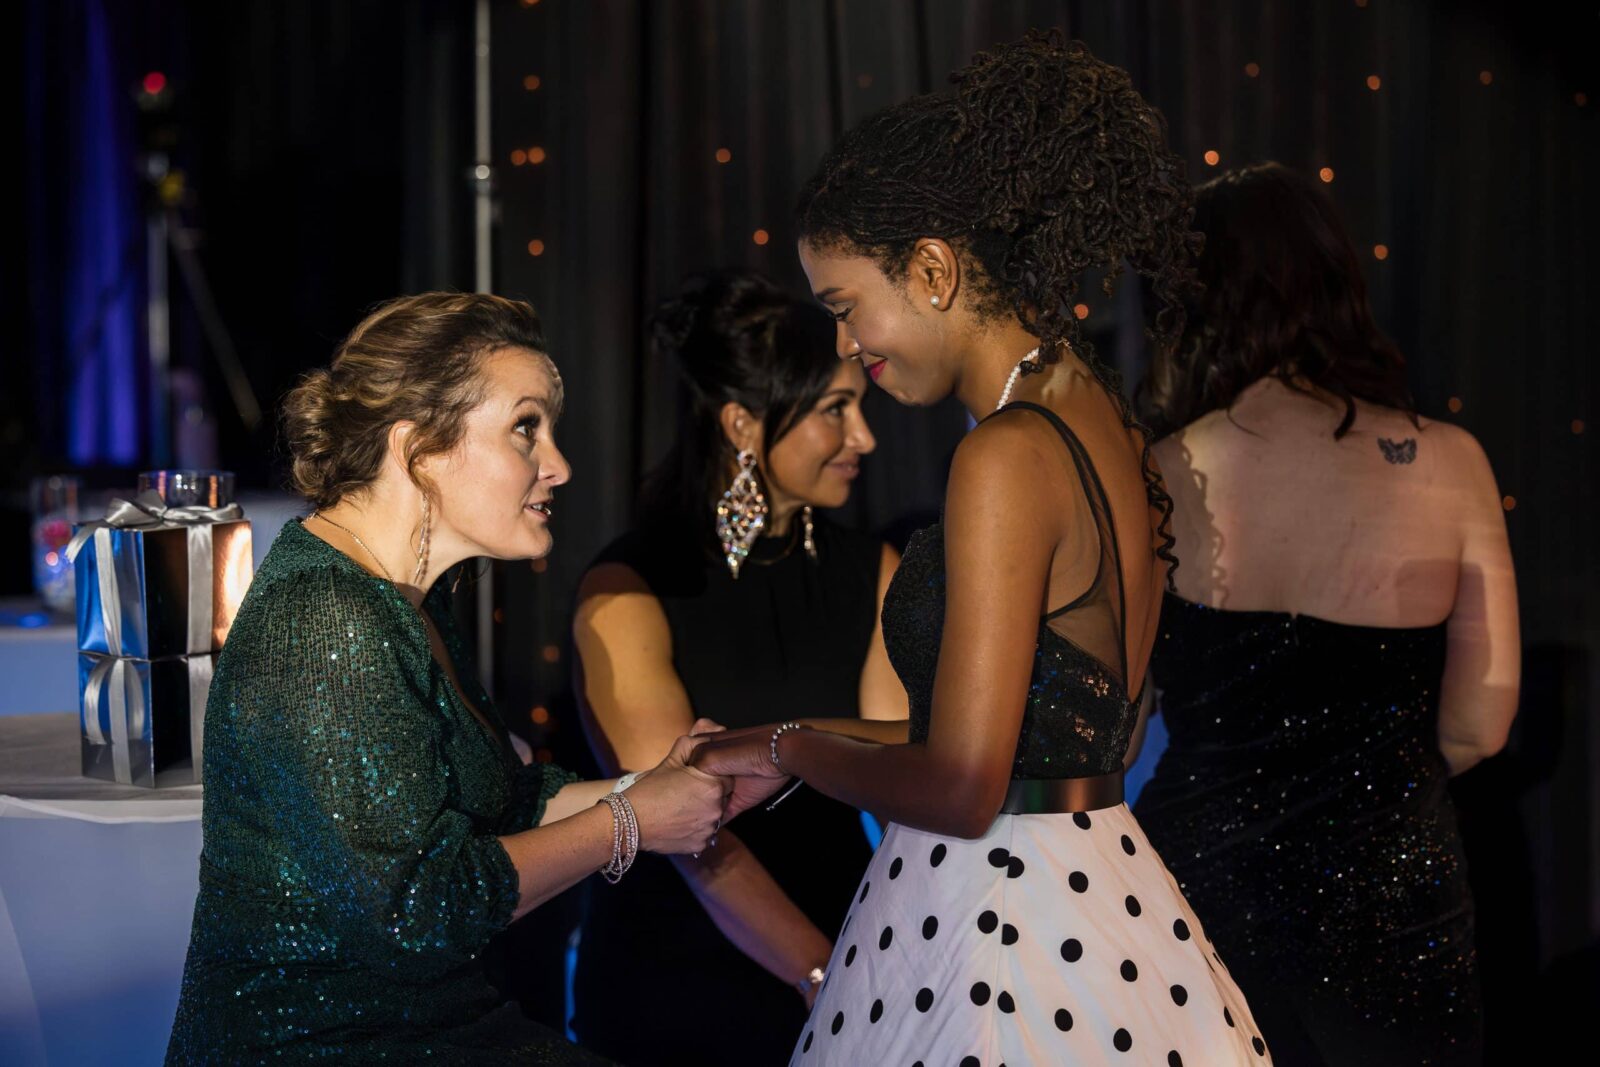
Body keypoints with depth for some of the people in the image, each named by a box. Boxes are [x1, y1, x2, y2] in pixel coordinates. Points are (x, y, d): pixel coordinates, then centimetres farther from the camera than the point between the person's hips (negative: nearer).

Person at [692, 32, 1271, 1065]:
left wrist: (789, 748, -3)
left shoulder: (1008, 455, -19)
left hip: (994, 916, -9)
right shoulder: (1109, 424, 9)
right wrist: (815, 745, 18)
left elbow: (960, 786, -20)